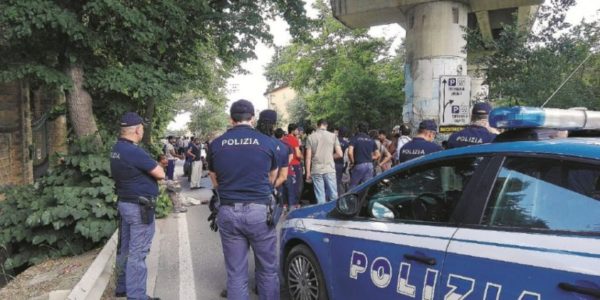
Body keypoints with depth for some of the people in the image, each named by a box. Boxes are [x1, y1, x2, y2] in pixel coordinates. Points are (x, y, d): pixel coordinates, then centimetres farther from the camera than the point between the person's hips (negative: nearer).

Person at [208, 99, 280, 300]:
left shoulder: (215, 145, 2)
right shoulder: (267, 142, -2)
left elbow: (215, 182, 13)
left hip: (228, 212, 2)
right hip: (259, 211, -2)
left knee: (235, 273, 11)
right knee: (268, 270, 12)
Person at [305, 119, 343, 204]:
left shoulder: (311, 137, 2)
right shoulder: (333, 136, 2)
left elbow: (308, 157, 1)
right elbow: (339, 154, -1)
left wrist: (308, 172, 7)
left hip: (316, 171, 0)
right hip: (330, 169, 0)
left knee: (320, 197, 3)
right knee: (333, 195, 7)